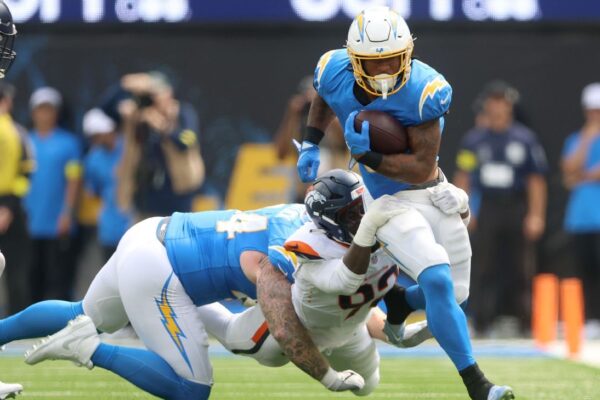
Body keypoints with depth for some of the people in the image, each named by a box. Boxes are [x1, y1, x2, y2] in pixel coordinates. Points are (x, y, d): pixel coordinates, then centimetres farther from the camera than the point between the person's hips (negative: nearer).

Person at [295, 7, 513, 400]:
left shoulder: (423, 91, -24)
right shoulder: (336, 75, -15)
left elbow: (423, 169, -23)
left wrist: (368, 156, -32)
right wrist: (311, 144, 4)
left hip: (434, 193, 1)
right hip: (390, 202, -1)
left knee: (455, 294, 10)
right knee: (438, 282, -22)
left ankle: (400, 304, 44)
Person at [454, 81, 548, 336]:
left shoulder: (524, 138, 3)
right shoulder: (474, 139, 6)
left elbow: (536, 180, 3)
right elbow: (462, 177, 9)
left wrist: (536, 216, -3)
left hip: (516, 210, -1)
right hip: (486, 210, 1)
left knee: (517, 267, 0)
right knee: (483, 265, -3)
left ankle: (521, 320, 7)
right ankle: (481, 321, 1)